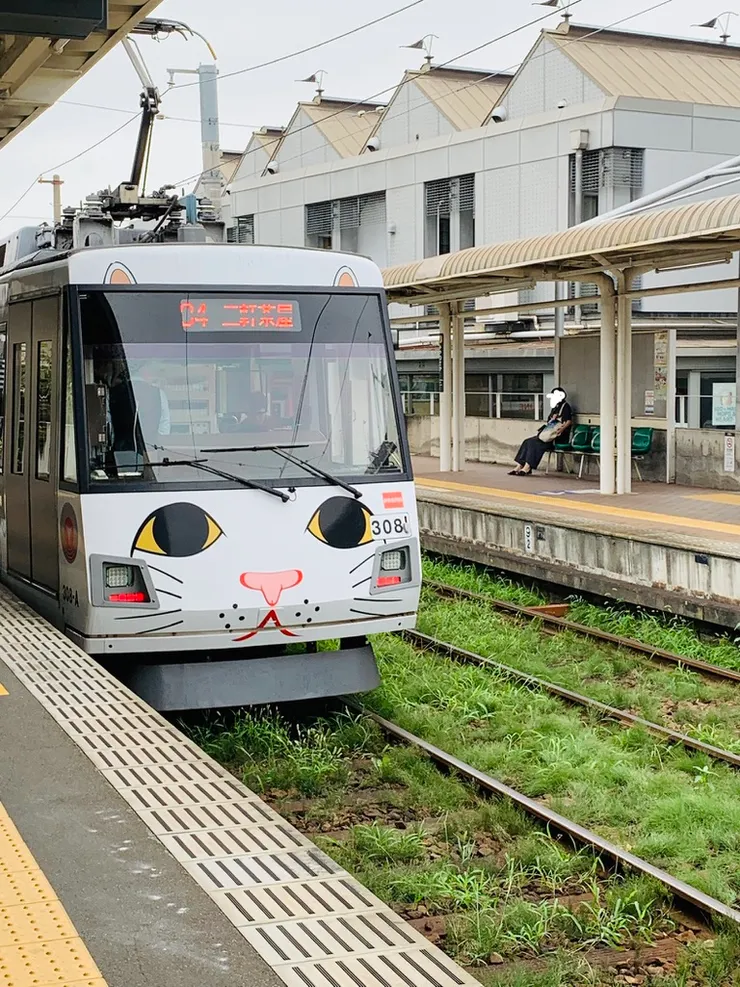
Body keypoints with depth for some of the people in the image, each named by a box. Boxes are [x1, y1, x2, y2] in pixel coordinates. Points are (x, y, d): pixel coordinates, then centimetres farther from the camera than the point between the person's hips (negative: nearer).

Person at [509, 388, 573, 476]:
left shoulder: (565, 407, -2)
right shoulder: (555, 408, 24)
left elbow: (569, 421, -14)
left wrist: (561, 429, -28)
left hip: (559, 437, -9)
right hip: (548, 434, 9)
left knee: (535, 443, -28)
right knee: (527, 442, -8)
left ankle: (527, 468, -31)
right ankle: (519, 467, -17)